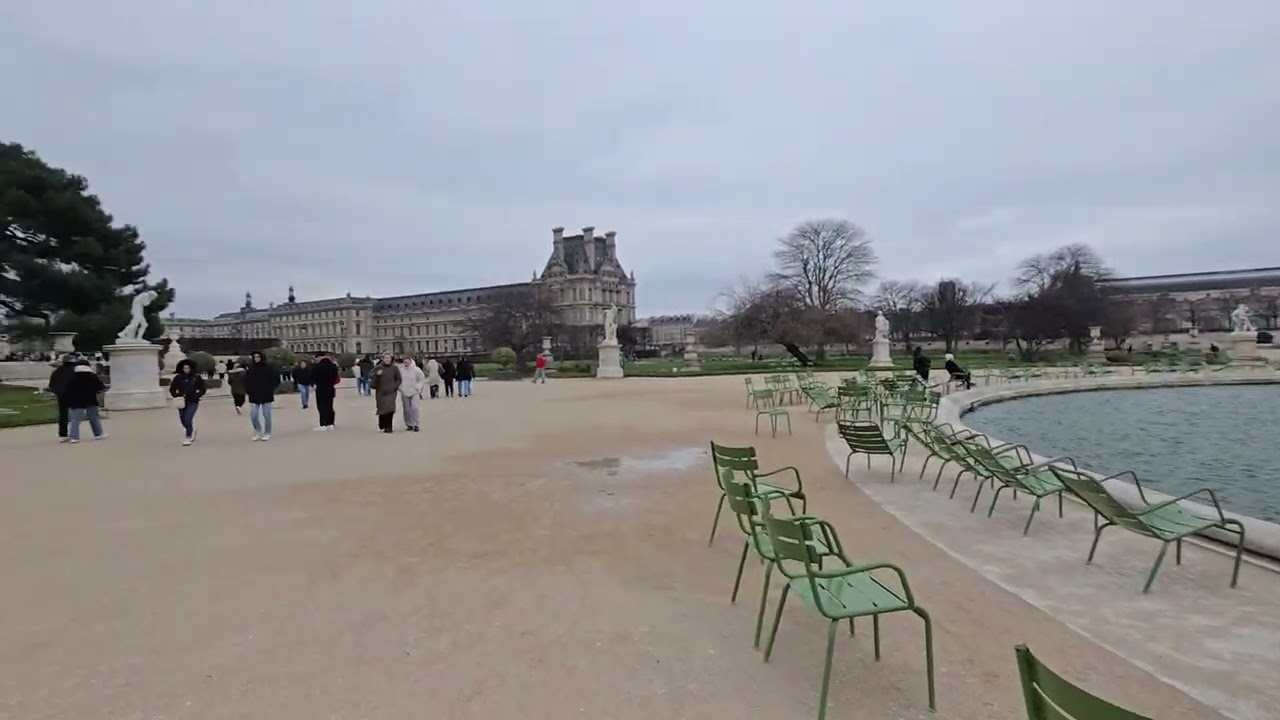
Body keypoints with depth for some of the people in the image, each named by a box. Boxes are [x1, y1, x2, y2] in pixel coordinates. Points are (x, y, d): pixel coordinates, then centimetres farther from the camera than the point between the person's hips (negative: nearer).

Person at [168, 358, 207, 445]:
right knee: (183, 420, 13)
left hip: (193, 402, -3)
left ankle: (188, 438, -6)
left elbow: (202, 389, 2)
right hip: (182, 402, 3)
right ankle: (192, 431, 41)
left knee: (188, 419, -15)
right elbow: (172, 389, 9)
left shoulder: (196, 377, -4)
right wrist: (177, 396, -6)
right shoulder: (178, 378, 0)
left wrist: (195, 396, -11)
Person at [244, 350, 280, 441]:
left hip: (266, 395, -2)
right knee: (253, 415, -1)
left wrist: (271, 389, -4)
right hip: (254, 396, 3)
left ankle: (267, 433, 16)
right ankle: (258, 432, 21)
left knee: (266, 415, 3)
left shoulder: (268, 368, -6)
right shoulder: (250, 369, 1)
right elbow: (246, 381, 10)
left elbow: (276, 378, -3)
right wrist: (248, 390, 0)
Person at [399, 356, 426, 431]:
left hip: (414, 393, -3)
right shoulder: (401, 370, 3)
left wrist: (418, 388, -6)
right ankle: (409, 425, 14)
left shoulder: (416, 370, -6)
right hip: (405, 393, 3)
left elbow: (422, 379, 1)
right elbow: (398, 380, 17)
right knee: (407, 410, 6)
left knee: (415, 408, -12)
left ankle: (415, 424, -7)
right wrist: (400, 387, 5)